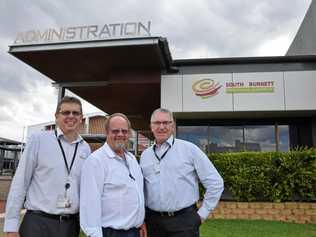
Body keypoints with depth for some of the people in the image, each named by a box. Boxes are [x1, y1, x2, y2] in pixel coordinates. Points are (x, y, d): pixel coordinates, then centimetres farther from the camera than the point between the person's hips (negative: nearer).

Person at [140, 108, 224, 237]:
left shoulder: (189, 149, -5)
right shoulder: (144, 155, 7)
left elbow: (215, 183, -3)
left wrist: (202, 213, -3)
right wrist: (142, 215, 8)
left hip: (183, 221, -3)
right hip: (153, 221, 4)